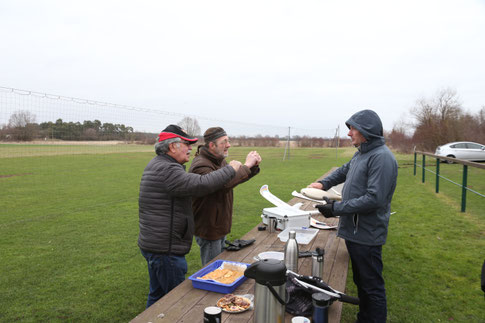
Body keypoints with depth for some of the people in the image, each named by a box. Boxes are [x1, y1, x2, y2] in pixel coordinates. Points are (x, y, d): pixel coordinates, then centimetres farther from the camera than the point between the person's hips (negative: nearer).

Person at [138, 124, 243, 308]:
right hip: (165, 249, -11)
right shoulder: (167, 170, -23)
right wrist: (230, 169, -17)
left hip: (153, 243, 11)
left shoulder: (156, 164, 13)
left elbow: (188, 184, 19)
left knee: (157, 294, 23)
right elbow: (202, 184, -30)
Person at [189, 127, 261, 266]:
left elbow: (237, 177, 16)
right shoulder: (200, 165, -25)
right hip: (208, 229, -9)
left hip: (220, 226, 10)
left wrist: (253, 166, -3)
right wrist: (246, 165, -32)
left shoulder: (220, 161, 7)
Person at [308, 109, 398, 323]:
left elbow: (374, 199, -26)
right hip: (354, 231, 10)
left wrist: (337, 208, -22)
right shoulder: (361, 153, 11)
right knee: (360, 282, 23)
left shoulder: (381, 157, -19)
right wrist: (324, 183, 17)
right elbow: (345, 171, 29)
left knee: (372, 287, 4)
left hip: (366, 235, -9)